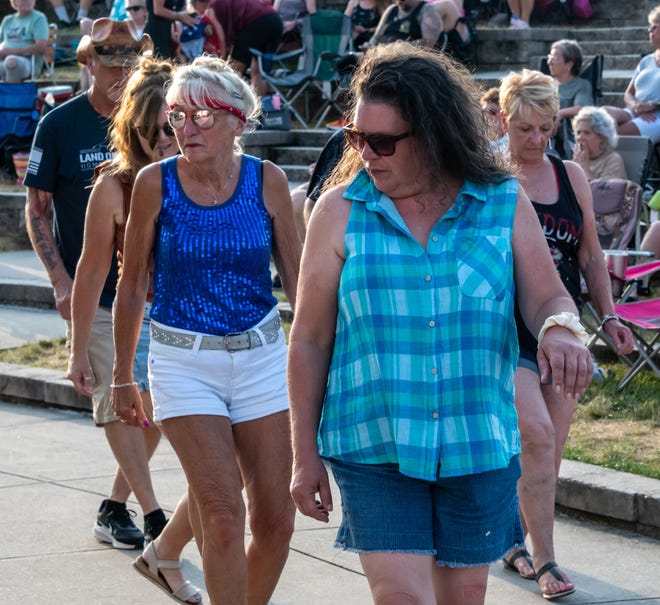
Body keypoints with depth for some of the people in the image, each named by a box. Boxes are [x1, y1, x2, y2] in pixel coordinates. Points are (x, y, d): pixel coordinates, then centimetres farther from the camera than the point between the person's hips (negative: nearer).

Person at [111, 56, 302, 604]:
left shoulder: (267, 180, -3)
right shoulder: (156, 183, -6)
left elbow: (296, 275, 6)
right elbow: (133, 283, 4)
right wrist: (123, 376, 9)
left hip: (262, 357, 2)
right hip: (183, 362, -2)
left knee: (276, 521, 2)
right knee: (224, 515, -13)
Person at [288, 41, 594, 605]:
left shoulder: (505, 204, 2)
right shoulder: (339, 211, -1)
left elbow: (547, 297, 1)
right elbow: (310, 339, 2)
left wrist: (561, 327, -26)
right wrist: (305, 456, 2)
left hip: (479, 448, 2)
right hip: (374, 449, -2)